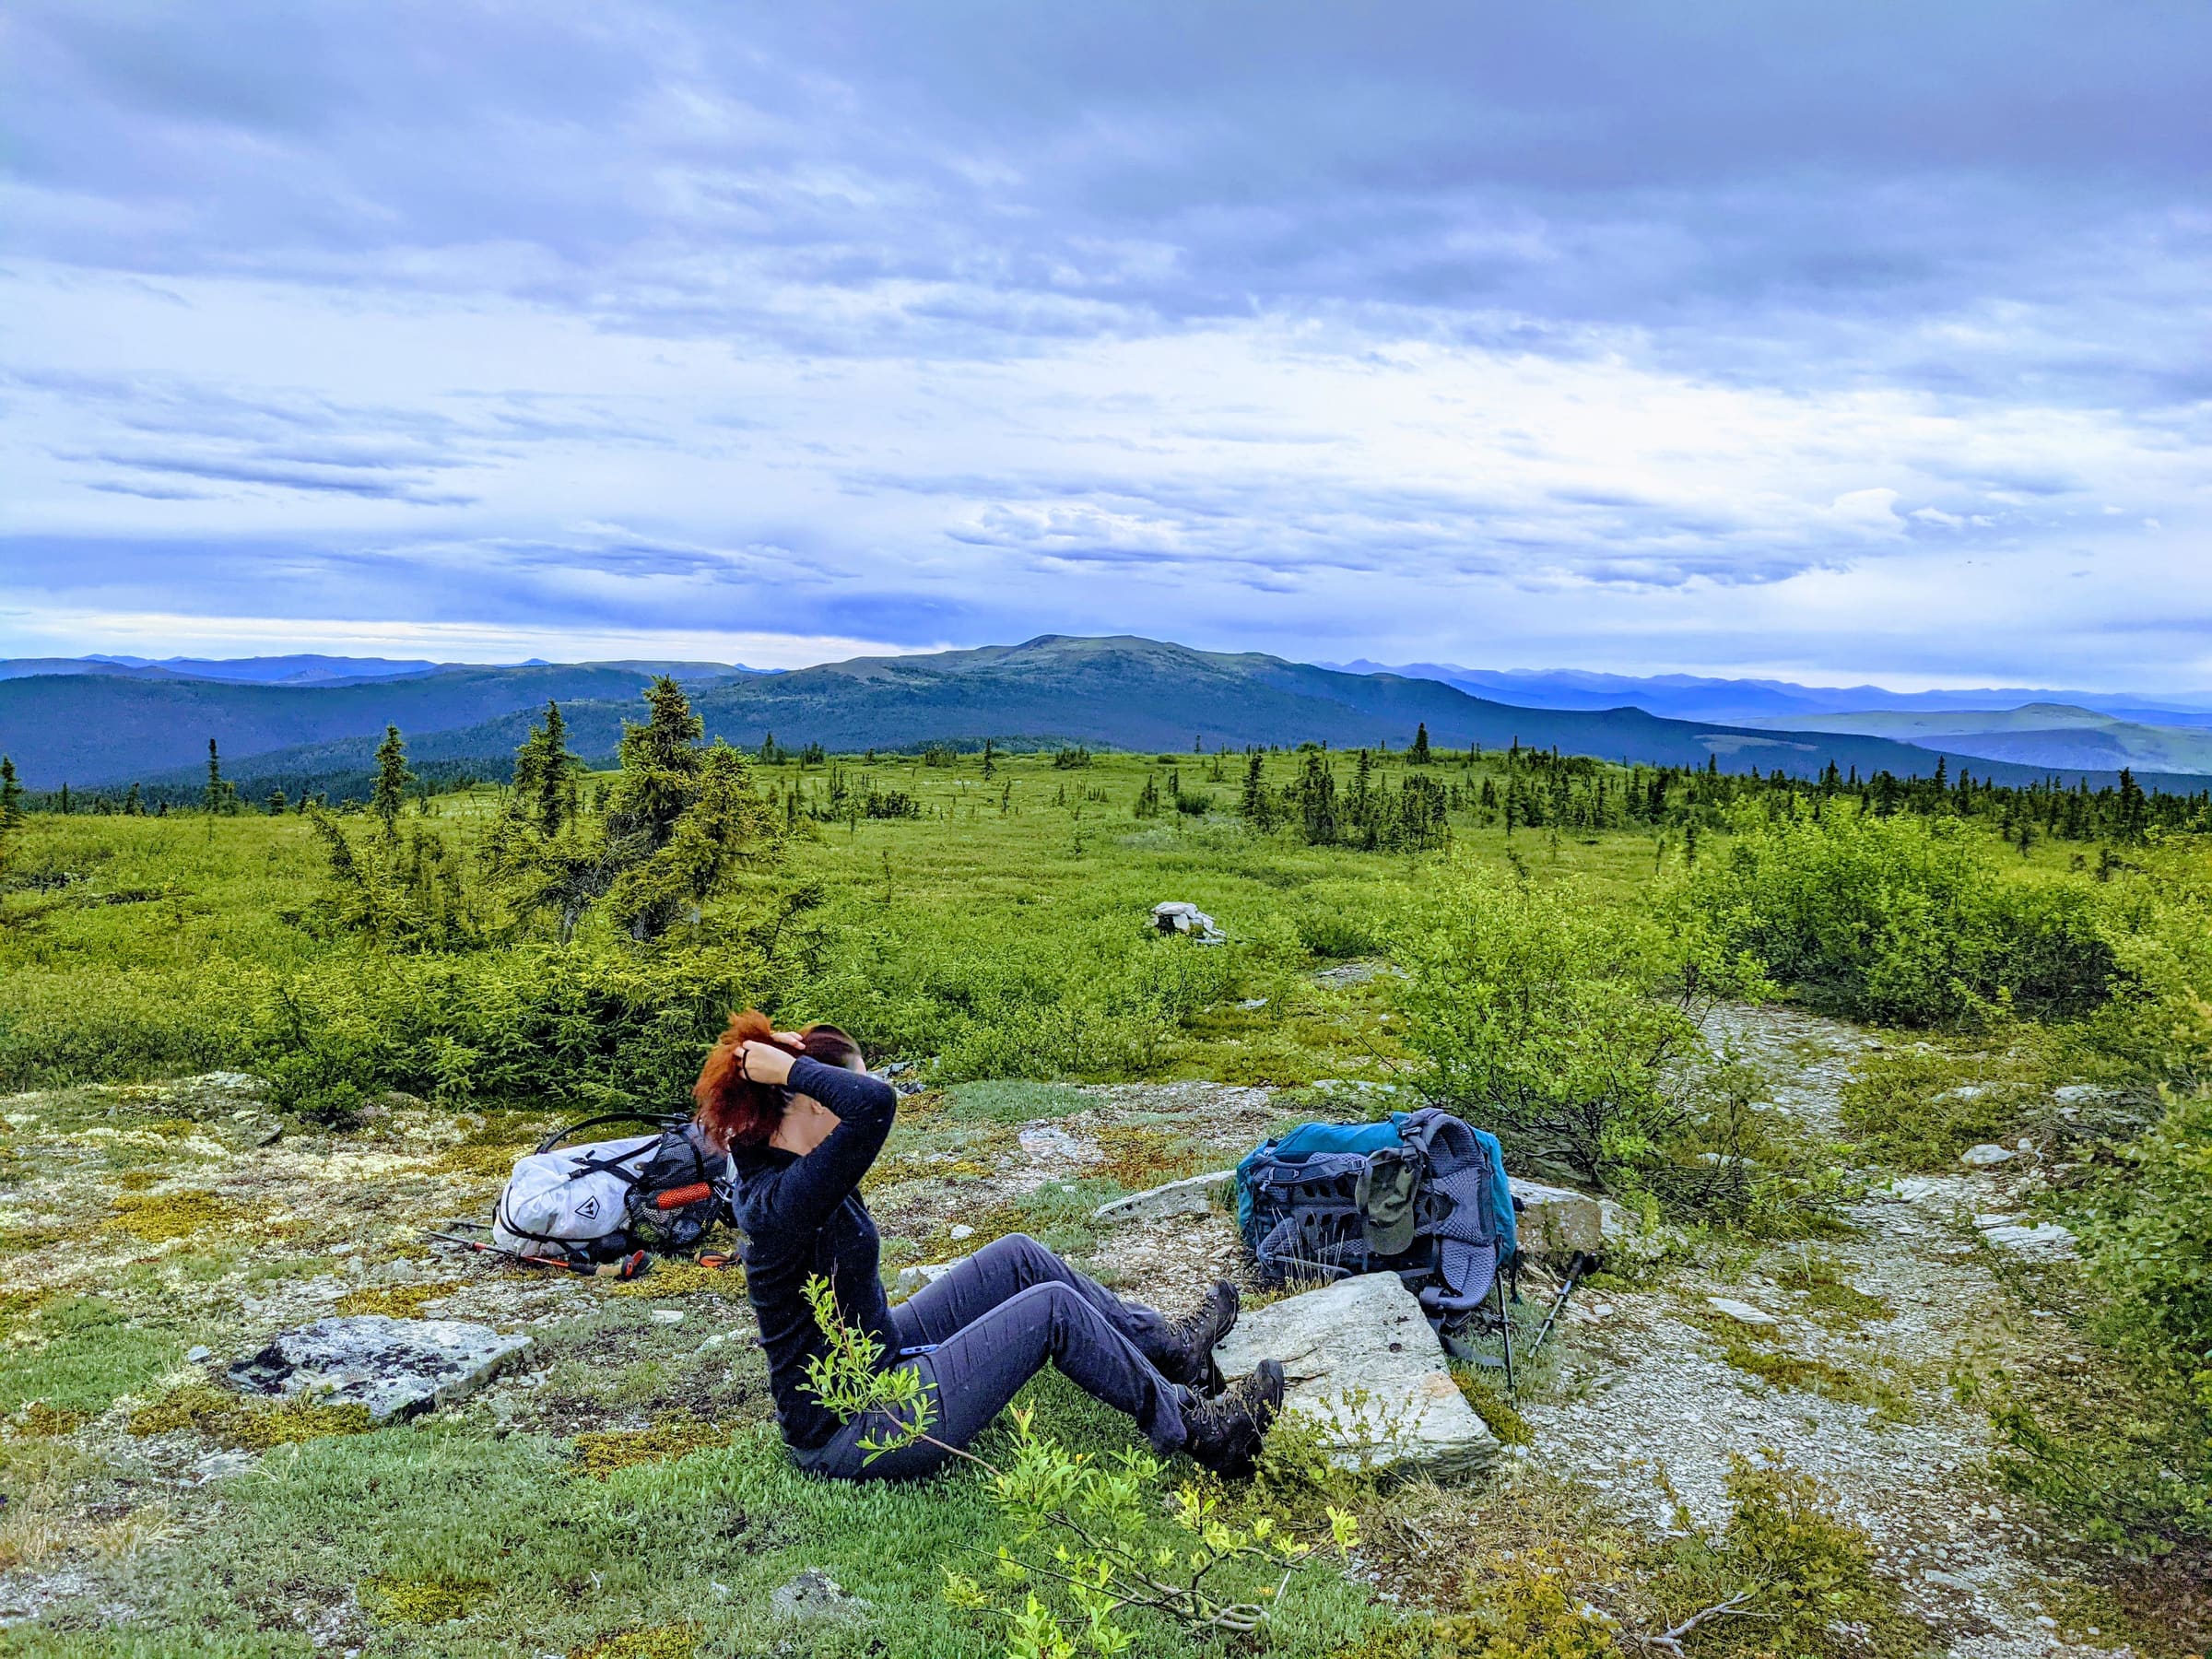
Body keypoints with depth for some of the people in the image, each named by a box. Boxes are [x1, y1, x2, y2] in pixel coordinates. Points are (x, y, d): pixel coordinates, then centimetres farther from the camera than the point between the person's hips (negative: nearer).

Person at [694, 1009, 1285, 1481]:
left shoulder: (769, 1162, -1)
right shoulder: (781, 1200, -30)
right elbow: (875, 1102, -46)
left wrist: (792, 1050, -3)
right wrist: (789, 1068, -31)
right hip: (850, 1433, -10)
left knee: (1019, 1257, 9)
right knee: (1052, 1308, -10)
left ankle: (1169, 1347, 25)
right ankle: (1192, 1430, 8)